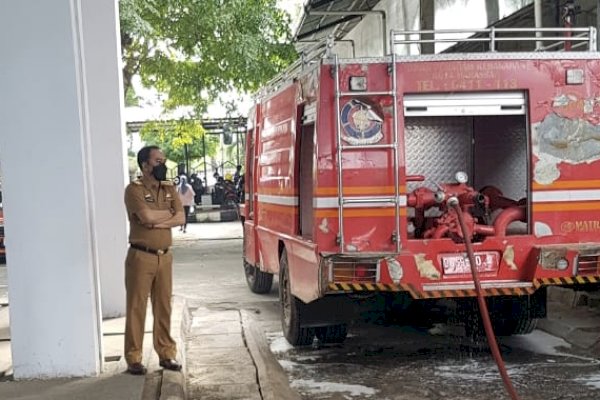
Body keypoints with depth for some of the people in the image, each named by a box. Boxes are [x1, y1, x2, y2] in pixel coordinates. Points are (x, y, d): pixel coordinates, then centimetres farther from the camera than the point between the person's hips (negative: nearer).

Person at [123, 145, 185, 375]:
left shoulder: (169, 188, 9)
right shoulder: (134, 189, -9)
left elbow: (181, 218, -2)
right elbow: (147, 216, -24)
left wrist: (157, 221, -16)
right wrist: (167, 213, -7)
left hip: (164, 256, 5)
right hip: (141, 257, -5)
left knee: (164, 306, 11)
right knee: (136, 307, 0)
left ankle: (166, 353, 20)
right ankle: (134, 358, 7)